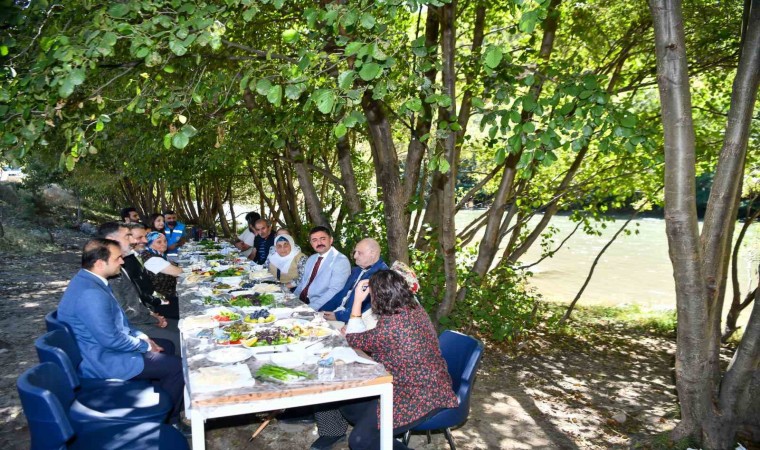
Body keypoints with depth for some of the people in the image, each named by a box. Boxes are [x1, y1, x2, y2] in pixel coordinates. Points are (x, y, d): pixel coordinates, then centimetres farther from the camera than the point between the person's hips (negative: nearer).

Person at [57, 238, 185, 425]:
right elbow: (111, 339, -28)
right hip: (102, 362, -11)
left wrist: (140, 335, 5)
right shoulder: (90, 294, -31)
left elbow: (116, 319, 15)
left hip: (102, 348, 11)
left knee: (167, 346, 19)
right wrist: (145, 345, -12)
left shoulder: (88, 280, 3)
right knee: (177, 366, -10)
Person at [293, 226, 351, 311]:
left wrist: (311, 307, -25)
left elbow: (335, 290, -18)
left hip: (320, 308, -7)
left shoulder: (341, 261, -10)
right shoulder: (311, 259, 17)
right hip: (300, 301, 7)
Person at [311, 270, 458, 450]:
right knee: (345, 401, 10)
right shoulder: (415, 309, -2)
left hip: (422, 398, -10)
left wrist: (357, 301, -6)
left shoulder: (391, 325, -30)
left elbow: (354, 340, -9)